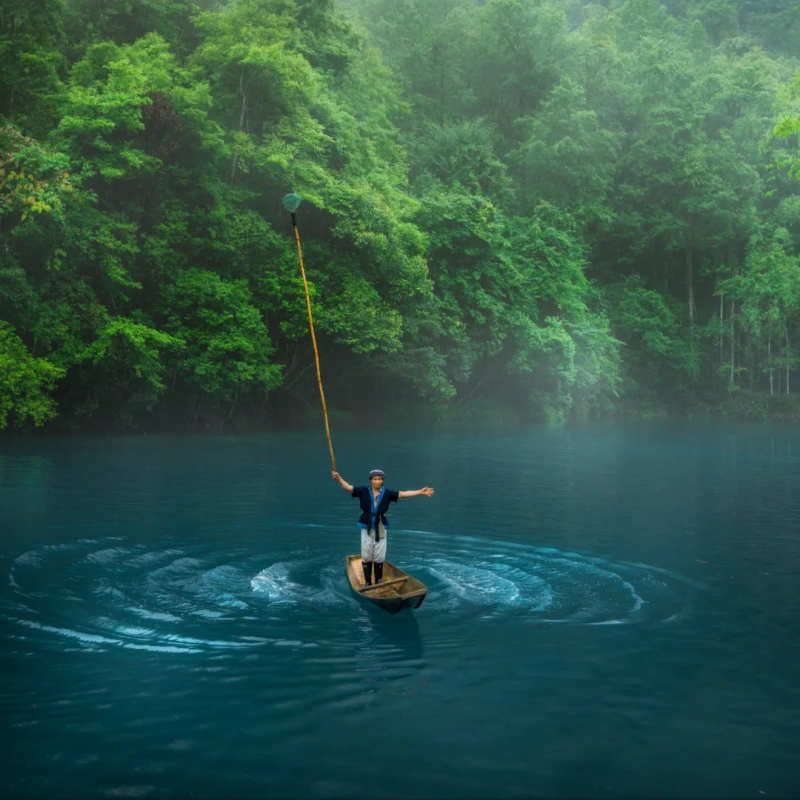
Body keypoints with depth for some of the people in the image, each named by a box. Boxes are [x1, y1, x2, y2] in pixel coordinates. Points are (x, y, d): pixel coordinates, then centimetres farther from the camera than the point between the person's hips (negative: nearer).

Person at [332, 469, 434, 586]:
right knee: (366, 556, 6)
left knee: (379, 557, 9)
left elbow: (403, 494, -3)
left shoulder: (387, 493, -3)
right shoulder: (364, 491, -7)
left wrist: (420, 492, -9)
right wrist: (338, 479, -34)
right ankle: (367, 583, 16)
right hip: (367, 528, -1)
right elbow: (348, 487, -15)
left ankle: (378, 582, 22)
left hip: (380, 528, 1)